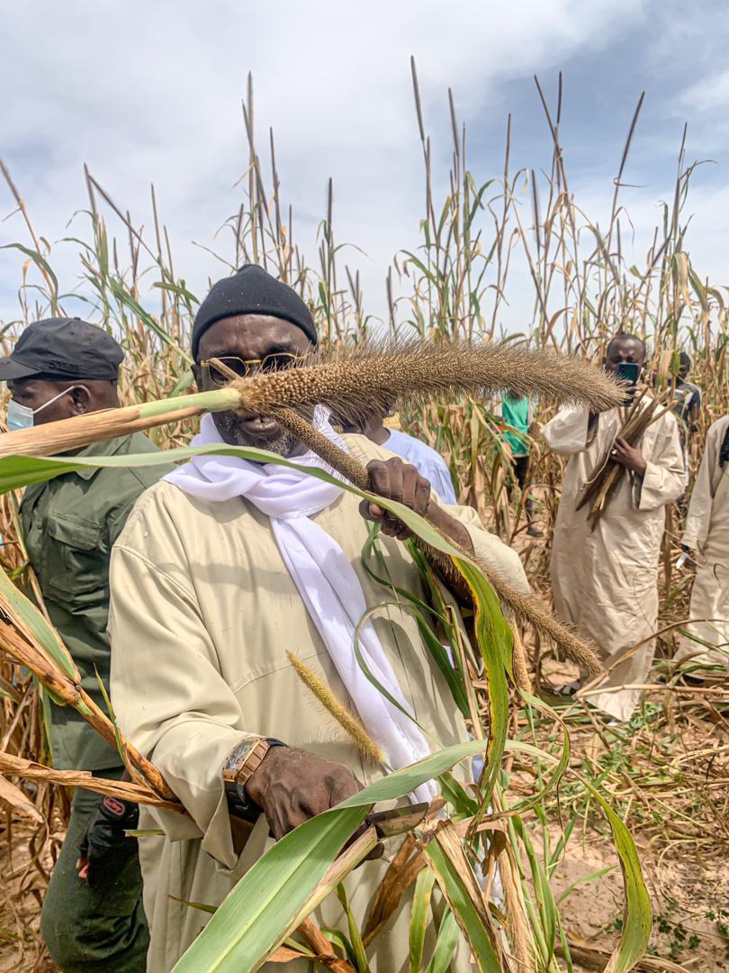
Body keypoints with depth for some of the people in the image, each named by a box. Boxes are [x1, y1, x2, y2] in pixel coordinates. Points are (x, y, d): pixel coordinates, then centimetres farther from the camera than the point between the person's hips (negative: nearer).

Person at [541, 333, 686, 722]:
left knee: (627, 615, 4)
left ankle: (618, 692, 24)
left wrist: (642, 467, -18)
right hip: (583, 527, 2)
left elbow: (677, 480, -1)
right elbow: (554, 438, -18)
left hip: (631, 534, -2)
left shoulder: (661, 418, -2)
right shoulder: (585, 405, 1)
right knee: (584, 609, 17)